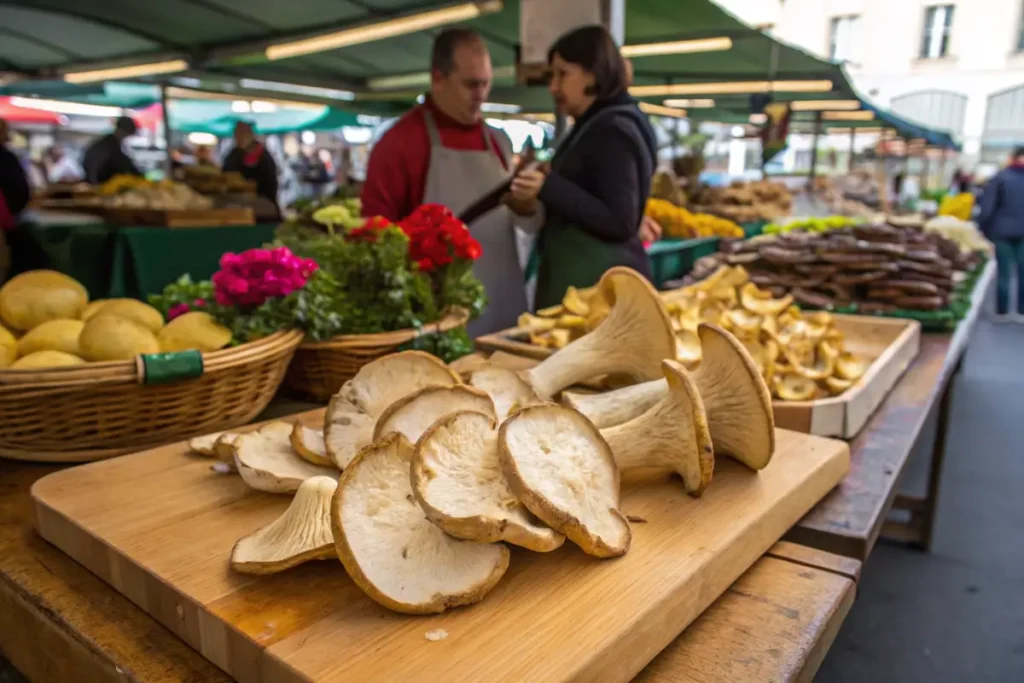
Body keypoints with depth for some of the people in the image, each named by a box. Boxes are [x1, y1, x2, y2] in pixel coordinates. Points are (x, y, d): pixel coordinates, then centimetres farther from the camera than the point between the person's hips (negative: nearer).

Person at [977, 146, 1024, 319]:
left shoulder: (1000, 177, -4)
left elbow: (987, 206, -7)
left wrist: (984, 228, 0)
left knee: (1003, 272, 4)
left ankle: (1002, 310, 6)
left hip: (1003, 231, -1)